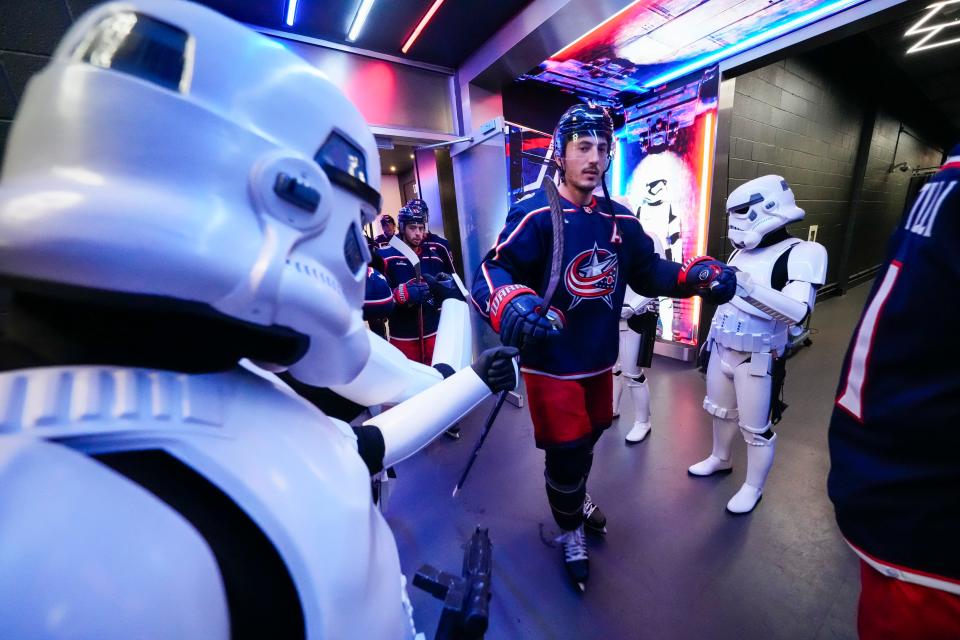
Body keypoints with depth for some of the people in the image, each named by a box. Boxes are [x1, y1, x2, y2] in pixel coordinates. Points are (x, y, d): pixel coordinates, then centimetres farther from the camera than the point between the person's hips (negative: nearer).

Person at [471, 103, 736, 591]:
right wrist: (510, 304, -47)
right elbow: (492, 273, -26)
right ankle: (570, 531, 39)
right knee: (566, 453, 5)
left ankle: (575, 497, 59)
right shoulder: (536, 214, -16)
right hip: (551, 364, -6)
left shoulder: (621, 220, 5)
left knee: (587, 439, 26)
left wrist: (697, 275, -8)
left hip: (599, 362, 7)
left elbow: (648, 272, 10)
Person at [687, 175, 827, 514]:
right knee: (720, 411, 23)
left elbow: (798, 313, -31)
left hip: (757, 359, -7)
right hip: (720, 349, 7)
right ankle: (720, 459, 46)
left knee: (756, 429, 9)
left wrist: (750, 287, -40)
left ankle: (753, 488, 31)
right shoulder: (743, 251, 5)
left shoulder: (801, 253, -16)